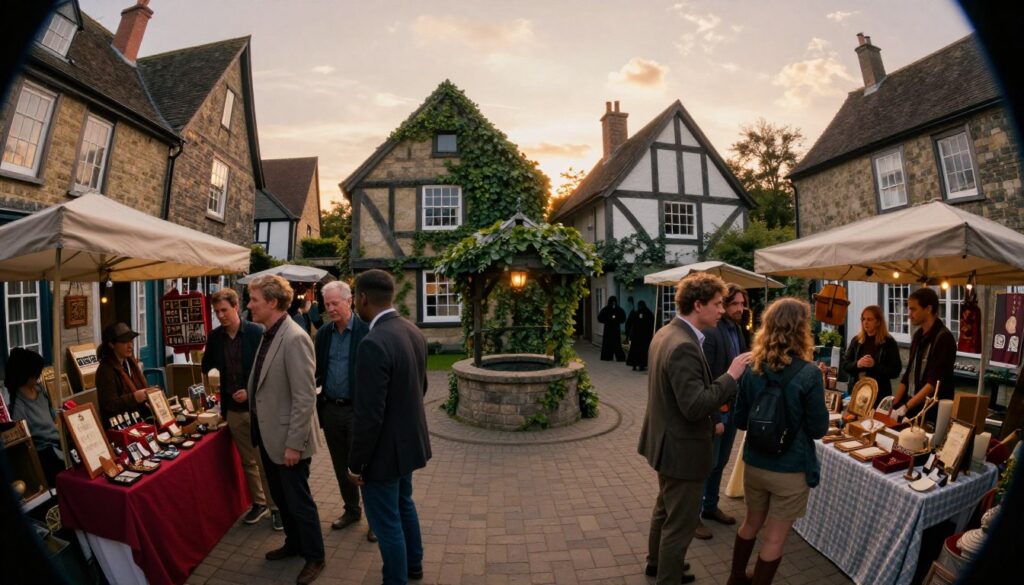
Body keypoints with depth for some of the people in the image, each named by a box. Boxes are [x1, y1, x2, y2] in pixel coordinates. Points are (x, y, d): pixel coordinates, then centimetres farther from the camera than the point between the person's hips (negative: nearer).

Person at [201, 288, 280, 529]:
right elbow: (206, 367, 14)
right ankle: (259, 502, 32)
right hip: (233, 409, 5)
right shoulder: (214, 336, 3)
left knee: (265, 460, 2)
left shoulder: (256, 333, -11)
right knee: (247, 461, 16)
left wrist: (250, 391, -15)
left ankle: (276, 506, 17)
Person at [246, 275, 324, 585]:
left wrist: (294, 443, -22)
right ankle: (294, 543, 45)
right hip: (267, 433, 9)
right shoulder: (268, 334, 4)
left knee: (298, 500, 9)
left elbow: (305, 398, -24)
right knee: (280, 497, 24)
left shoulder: (294, 339, -24)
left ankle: (314, 557, 29)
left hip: (286, 437, -8)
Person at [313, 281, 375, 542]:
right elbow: (318, 370, 12)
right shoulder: (323, 333, 5)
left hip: (357, 409, -5)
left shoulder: (365, 330, -12)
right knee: (341, 465, 18)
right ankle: (351, 510, 37)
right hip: (330, 409, 5)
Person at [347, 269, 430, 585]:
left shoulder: (373, 343, -28)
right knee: (404, 504, 28)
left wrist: (356, 463, -13)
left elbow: (369, 415, -26)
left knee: (386, 521, 11)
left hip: (386, 448, -9)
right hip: (409, 438, 9)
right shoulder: (413, 331, -1)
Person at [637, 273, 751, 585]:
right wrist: (731, 376, -24)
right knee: (680, 524, 9)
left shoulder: (665, 333, 3)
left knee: (666, 509, 29)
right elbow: (694, 407, -31)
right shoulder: (683, 346, -29)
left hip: (667, 441, 11)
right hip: (682, 448, -11)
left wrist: (716, 398, 13)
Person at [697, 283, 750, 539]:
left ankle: (710, 506, 37)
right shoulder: (710, 333, -20)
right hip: (715, 410, -7)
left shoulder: (737, 329, 6)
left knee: (720, 462, 20)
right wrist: (713, 418, -19)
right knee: (706, 464, 5)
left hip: (733, 408, 8)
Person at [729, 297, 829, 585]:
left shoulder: (752, 368, -7)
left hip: (754, 464, 5)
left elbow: (740, 421, 1)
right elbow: (818, 429, -11)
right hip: (790, 470, -4)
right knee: (774, 540, 13)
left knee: (751, 523, 26)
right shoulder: (808, 373, -20)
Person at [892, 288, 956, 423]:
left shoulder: (944, 338, -14)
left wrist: (905, 407, -21)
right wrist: (894, 404, 5)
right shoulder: (918, 335, 9)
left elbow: (934, 383, -20)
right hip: (910, 406, 7)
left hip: (931, 411, -6)